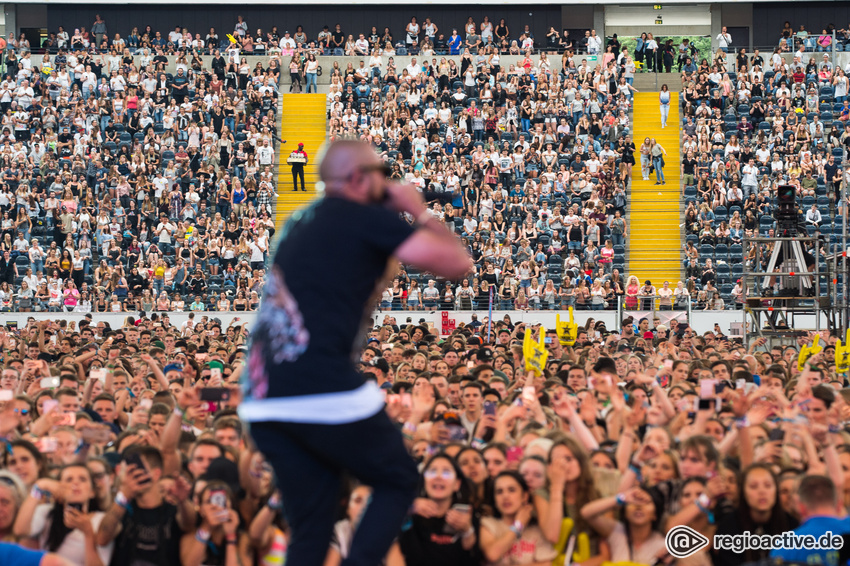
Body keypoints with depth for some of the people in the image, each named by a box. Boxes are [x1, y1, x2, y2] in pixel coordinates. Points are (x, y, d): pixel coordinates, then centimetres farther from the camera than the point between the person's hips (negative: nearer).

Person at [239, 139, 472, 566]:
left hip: (262, 400, 7)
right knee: (398, 481, 12)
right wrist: (420, 213, 15)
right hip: (324, 390, -7)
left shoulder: (301, 224, 21)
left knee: (310, 528, 13)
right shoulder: (368, 218, -1)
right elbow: (457, 264, -1)